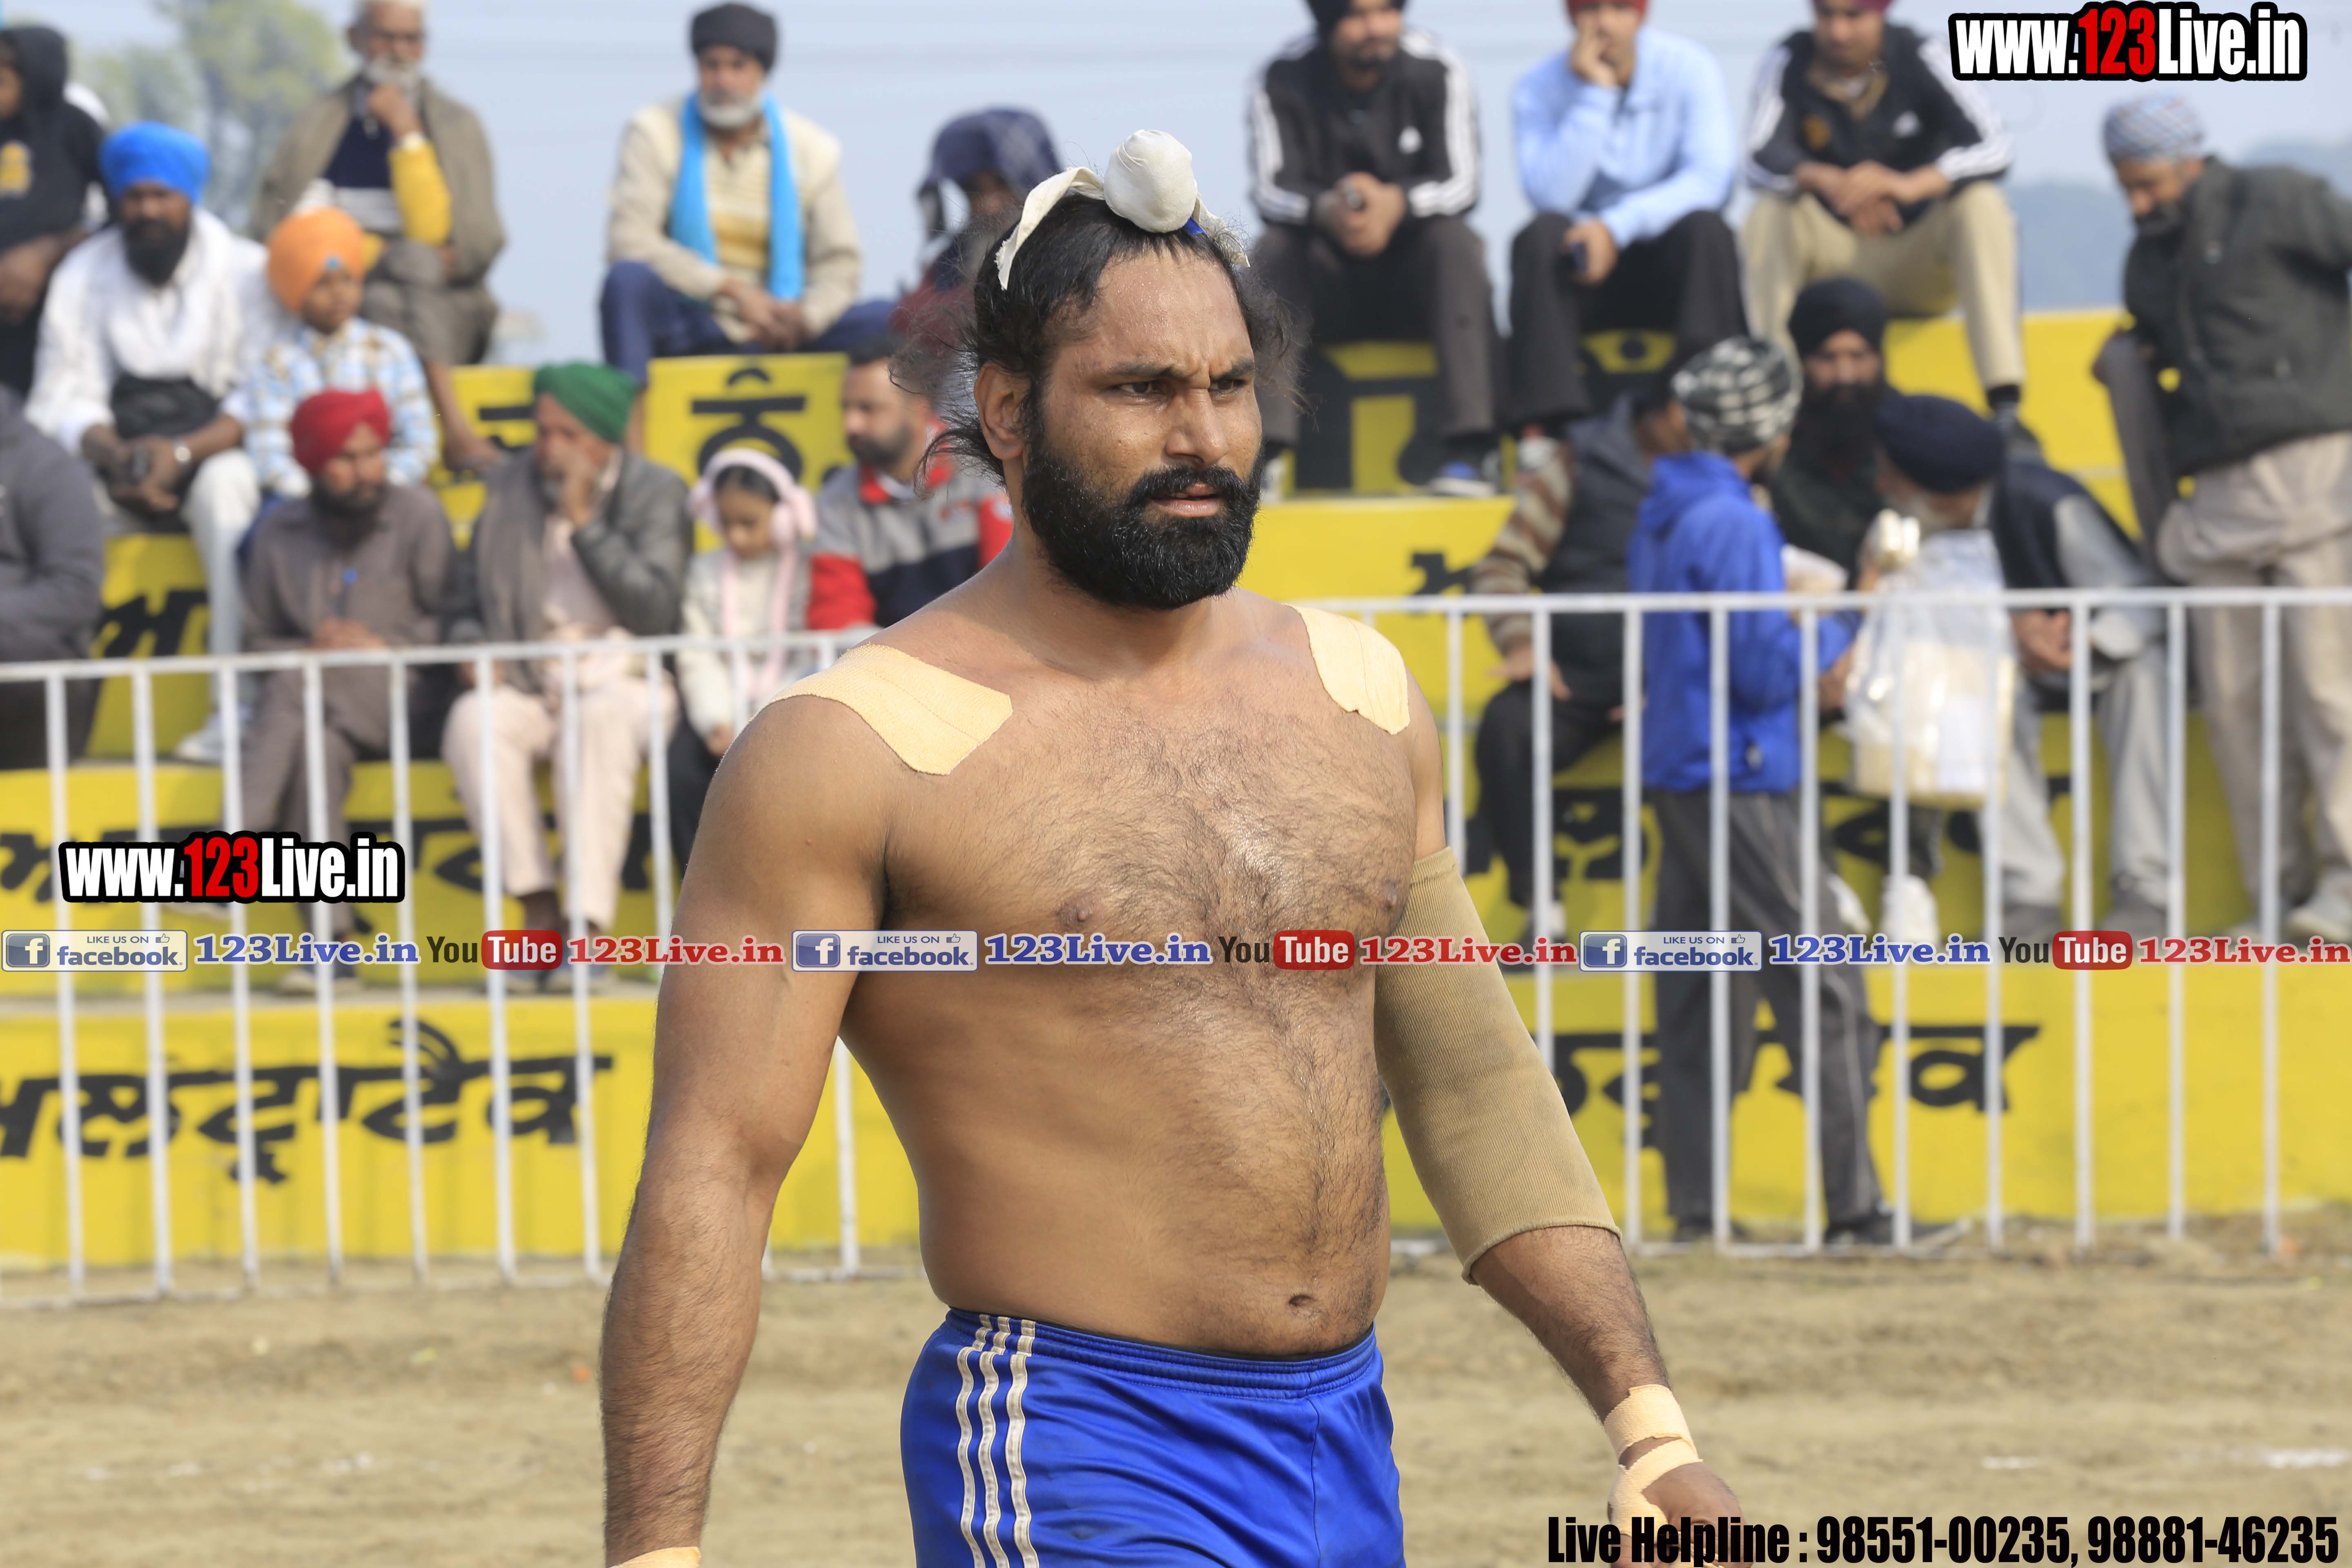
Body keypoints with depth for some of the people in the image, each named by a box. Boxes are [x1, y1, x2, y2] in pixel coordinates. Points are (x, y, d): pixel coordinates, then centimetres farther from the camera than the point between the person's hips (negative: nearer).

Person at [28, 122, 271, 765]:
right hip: (116, 463, 3)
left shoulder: (245, 271, 0)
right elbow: (65, 399, 1)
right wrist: (112, 455, -20)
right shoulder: (82, 275, 8)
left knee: (227, 485, -38)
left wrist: (182, 453, -22)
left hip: (213, 452, -3)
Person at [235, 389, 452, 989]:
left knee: (294, 687, -33)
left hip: (397, 701, -3)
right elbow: (259, 640, 14)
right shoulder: (279, 533, 14)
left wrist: (383, 646, -10)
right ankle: (332, 944, -38)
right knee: (318, 748, -33)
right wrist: (310, 649, -6)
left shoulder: (418, 516, 7)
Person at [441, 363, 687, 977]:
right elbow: (467, 596, 20)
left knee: (602, 718, -39)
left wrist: (585, 521, -12)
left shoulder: (656, 492, 3)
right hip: (528, 686, 3)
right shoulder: (509, 486, 14)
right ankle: (538, 908, -28)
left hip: (622, 680, -3)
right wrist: (471, 649, -2)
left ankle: (590, 922, -41)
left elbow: (654, 611, -10)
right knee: (474, 720, -32)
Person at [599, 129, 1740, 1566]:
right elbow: (715, 1170, -9)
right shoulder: (852, 755, -7)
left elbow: (1475, 1089, 19)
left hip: (1347, 1447, 6)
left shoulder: (1360, 695, 12)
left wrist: (1650, 1427, 14)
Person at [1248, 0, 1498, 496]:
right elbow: (1272, 191, -15)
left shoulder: (1436, 72, -9)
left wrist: (1398, 203, -39)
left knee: (1456, 240, -31)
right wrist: (1325, 210, -40)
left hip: (1417, 277, -1)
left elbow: (1460, 184, -16)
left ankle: (1469, 452, -38)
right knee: (1272, 250, -28)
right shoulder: (1282, 82, -8)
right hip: (1329, 281, 1)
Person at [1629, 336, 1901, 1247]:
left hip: (1675, 777, 9)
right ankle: (1852, 1206, -7)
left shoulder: (1660, 517, 13)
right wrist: (1838, 630, -2)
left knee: (1696, 1001, 8)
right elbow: (1767, 670, -18)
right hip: (1742, 784, -9)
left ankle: (1694, 1210, 7)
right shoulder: (1733, 525, -15)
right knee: (1827, 996, -5)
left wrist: (1800, 618, 17)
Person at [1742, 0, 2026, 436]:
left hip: (1921, 265, -1)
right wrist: (1828, 182, -42)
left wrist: (1908, 185, -41)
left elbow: (1993, 149, -22)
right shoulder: (1789, 62, -6)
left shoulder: (1923, 56, -10)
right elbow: (1761, 159, -19)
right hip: (1834, 260, 1)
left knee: (1983, 203, -27)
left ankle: (2006, 408, -37)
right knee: (1769, 213, -26)